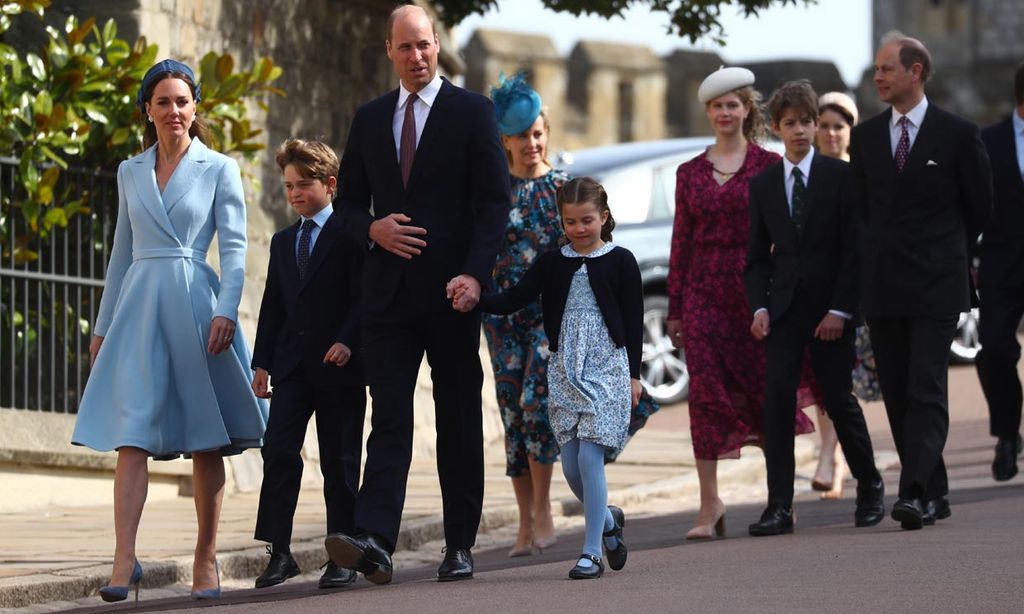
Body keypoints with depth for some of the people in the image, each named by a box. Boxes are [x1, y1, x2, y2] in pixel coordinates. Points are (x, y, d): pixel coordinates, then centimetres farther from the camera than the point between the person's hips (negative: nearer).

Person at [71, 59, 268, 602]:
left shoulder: (218, 169, 4)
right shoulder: (131, 173, 15)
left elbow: (234, 249, -2)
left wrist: (225, 312, -15)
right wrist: (104, 325, 18)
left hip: (194, 306, -2)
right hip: (139, 307, 2)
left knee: (206, 440, 3)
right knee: (132, 434, -10)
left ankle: (206, 560, 11)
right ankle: (124, 562, -18)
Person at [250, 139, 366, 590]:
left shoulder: (349, 235, 0)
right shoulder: (283, 242, 18)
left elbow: (362, 295, -7)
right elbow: (273, 305, 18)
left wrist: (347, 341, -21)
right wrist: (262, 362, 12)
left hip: (338, 365, -5)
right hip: (291, 365, 5)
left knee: (339, 461, 1)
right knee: (278, 450, -9)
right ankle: (279, 552, -7)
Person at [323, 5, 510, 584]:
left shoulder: (473, 112, 2)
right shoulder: (369, 119, 13)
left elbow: (495, 201, -4)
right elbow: (348, 202, 17)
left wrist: (476, 274, -16)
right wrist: (372, 228, -6)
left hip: (451, 292, -2)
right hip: (390, 291, 3)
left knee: (459, 421, 4)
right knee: (389, 417, -7)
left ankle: (461, 546, 10)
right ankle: (375, 541, -19)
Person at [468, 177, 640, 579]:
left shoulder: (620, 262, -1)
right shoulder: (552, 264, 7)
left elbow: (634, 320, 1)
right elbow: (511, 301, 0)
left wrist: (634, 374, -1)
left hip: (606, 367, -4)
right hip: (565, 370, 4)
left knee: (589, 457, -12)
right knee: (570, 464, 3)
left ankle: (592, 552, -7)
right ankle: (608, 520, 31)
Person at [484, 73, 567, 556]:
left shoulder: (563, 187, 5)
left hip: (553, 308, -1)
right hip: (504, 311, 1)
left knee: (536, 401, -17)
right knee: (513, 411, 1)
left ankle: (542, 507, -5)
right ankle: (526, 522, 7)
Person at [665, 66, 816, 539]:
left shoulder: (768, 165, 2)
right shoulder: (690, 173, 10)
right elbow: (681, 241, 11)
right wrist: (674, 308, 9)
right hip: (704, 292, 2)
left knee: (764, 388, 3)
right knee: (705, 390, -6)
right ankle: (709, 504, -5)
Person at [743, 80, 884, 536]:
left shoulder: (840, 177, -2)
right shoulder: (763, 185, 8)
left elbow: (855, 247, -5)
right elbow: (757, 255, 11)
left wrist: (840, 309, -12)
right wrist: (760, 306, -4)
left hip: (830, 307, -2)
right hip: (783, 307, 2)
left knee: (839, 398, 3)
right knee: (777, 399, -9)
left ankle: (869, 487, 26)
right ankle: (779, 506, -10)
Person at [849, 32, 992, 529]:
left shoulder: (956, 134, -3)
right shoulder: (865, 137, 10)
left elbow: (980, 204, 7)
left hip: (936, 285, -5)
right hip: (883, 287, 5)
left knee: (926, 392, -12)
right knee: (898, 395, 6)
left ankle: (915, 493, -19)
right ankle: (934, 493, 15)